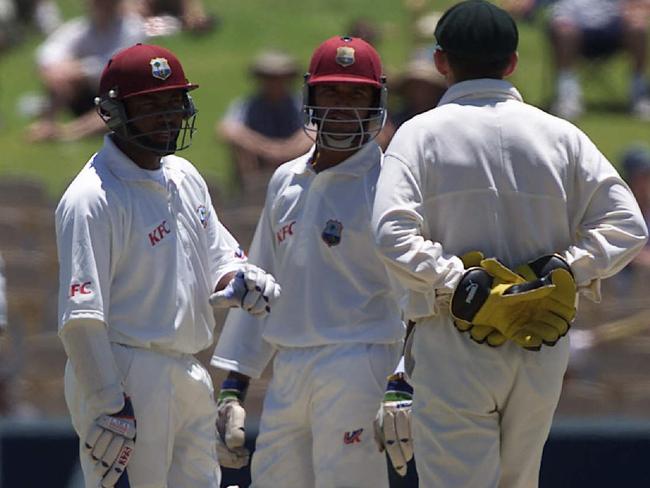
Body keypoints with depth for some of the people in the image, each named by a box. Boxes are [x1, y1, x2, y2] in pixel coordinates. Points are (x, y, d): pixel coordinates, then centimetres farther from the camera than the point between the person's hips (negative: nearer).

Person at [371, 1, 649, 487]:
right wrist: (565, 271, -7)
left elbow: (393, 234, -16)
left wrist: (461, 285, -14)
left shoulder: (421, 133, -1)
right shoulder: (560, 135, 7)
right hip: (543, 349, 3)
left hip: (454, 347, -3)